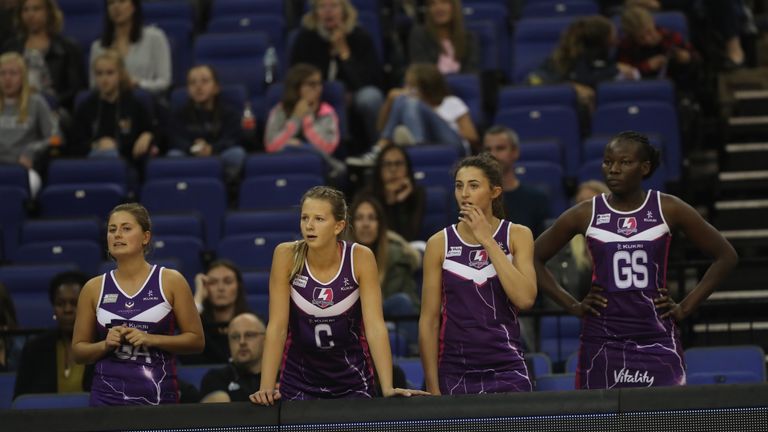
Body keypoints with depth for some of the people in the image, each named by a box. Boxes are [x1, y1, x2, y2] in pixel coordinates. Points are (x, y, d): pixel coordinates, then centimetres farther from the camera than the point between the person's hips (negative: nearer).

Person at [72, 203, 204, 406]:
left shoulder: (170, 281, 2)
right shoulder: (94, 288, 7)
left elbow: (196, 340, 2)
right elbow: (78, 351, 12)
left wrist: (151, 339, -12)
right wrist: (105, 344, -8)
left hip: (159, 397, -1)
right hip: (107, 396, 1)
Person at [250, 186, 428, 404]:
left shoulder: (360, 257, -15)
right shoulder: (287, 255, -14)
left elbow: (375, 326, -18)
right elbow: (276, 326, -16)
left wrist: (387, 388, -28)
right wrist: (266, 388, -24)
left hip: (353, 381, 0)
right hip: (299, 380, 0)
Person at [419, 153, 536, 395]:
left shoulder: (517, 236, 3)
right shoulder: (440, 243, 3)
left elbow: (525, 299, -12)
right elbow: (429, 320, 2)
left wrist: (488, 241, -12)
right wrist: (432, 387, -3)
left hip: (507, 372, 0)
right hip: (454, 374, 0)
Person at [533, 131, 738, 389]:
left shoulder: (667, 210, 1)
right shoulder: (586, 215, 3)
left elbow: (726, 256, 8)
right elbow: (535, 259, 12)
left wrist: (686, 307, 2)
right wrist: (572, 306, 4)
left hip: (656, 341, 0)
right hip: (602, 341, 1)